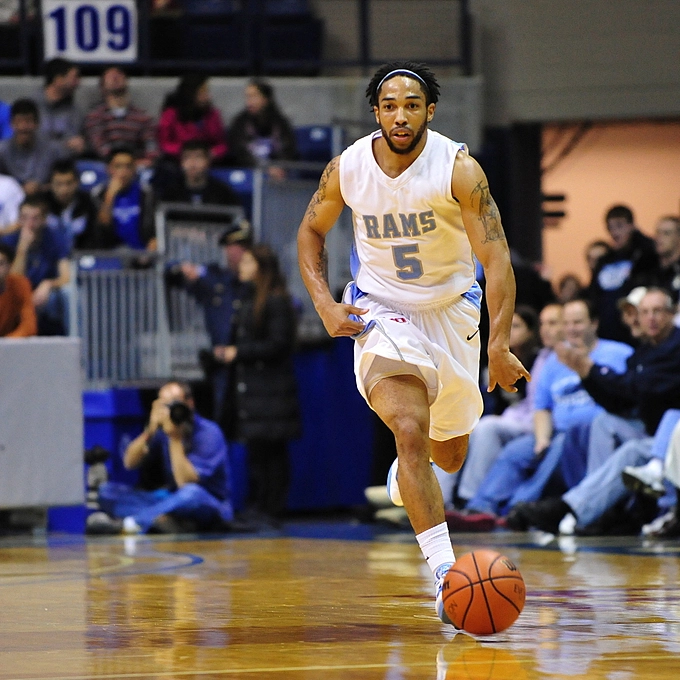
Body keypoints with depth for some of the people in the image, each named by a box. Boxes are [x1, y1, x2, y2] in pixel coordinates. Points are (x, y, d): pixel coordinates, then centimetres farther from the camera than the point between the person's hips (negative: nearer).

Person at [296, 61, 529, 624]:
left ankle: (406, 464, 56)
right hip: (382, 313, -1)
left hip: (452, 311, 1)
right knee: (410, 429, -26)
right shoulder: (347, 169, -13)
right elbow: (312, 231, 7)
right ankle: (445, 572, -27)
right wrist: (325, 305, -7)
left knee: (449, 454, 17)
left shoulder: (458, 169, -21)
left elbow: (496, 258, -23)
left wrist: (500, 346, -32)